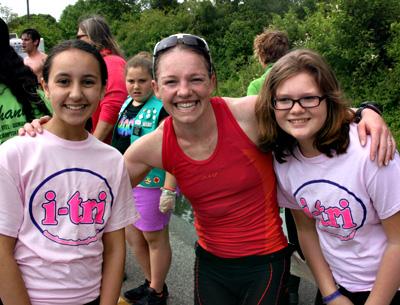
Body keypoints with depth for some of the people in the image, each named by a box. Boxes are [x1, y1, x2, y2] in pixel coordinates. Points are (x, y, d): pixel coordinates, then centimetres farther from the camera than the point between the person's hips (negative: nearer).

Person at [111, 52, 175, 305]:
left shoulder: (161, 109, -14)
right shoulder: (126, 105, 9)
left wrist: (169, 190, -23)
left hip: (152, 184, -8)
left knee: (154, 237, 7)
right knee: (132, 236, 16)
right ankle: (151, 282, 37)